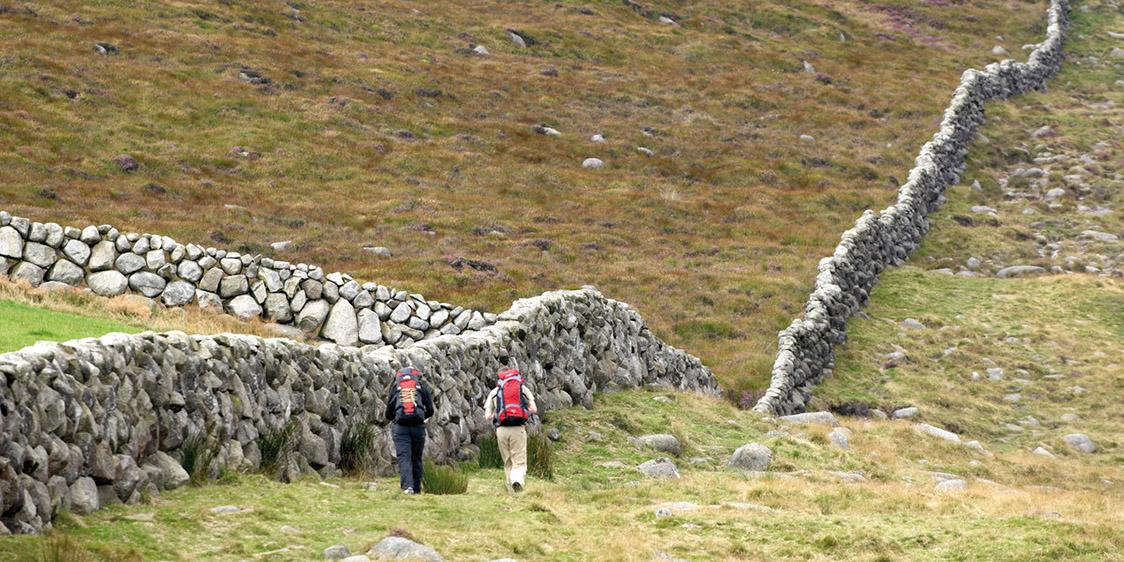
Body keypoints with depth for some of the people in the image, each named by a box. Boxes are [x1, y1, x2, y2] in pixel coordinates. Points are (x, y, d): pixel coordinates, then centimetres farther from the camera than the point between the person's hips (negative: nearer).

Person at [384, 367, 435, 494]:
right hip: (418, 426, 1)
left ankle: (408, 486, -26)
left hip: (401, 427, -1)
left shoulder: (395, 387, 12)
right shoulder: (421, 387, 13)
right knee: (416, 458, 13)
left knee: (404, 458, -7)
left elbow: (389, 414, 13)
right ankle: (417, 490, 14)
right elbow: (430, 411, 13)